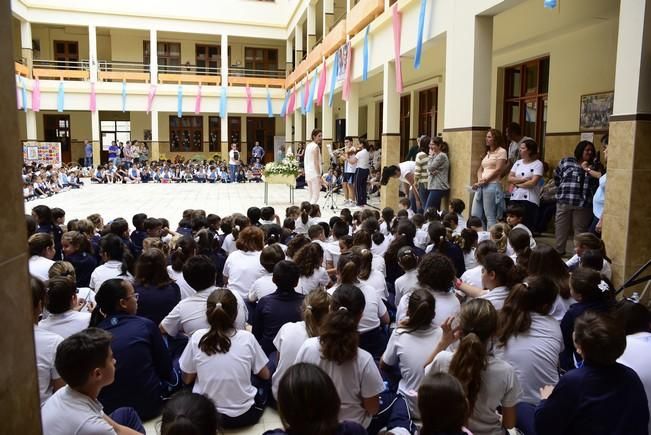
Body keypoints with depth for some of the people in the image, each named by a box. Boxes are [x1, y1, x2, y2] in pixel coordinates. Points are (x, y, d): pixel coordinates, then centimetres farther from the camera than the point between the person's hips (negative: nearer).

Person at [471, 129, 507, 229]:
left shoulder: (501, 151, -1)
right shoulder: (487, 153, 22)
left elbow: (498, 170, -10)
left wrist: (484, 181, -10)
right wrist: (479, 181, -1)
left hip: (492, 185, -8)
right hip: (481, 186, 8)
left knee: (490, 217, -7)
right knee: (475, 215, 5)